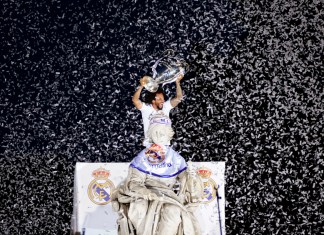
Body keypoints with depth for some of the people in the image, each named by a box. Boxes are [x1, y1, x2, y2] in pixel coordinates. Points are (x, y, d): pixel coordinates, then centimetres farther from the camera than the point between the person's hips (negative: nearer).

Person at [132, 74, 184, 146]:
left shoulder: (166, 106, -1)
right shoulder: (146, 108, -9)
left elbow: (178, 98, -10)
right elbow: (135, 100, -24)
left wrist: (177, 82, -23)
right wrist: (141, 86, -39)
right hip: (149, 145, -3)